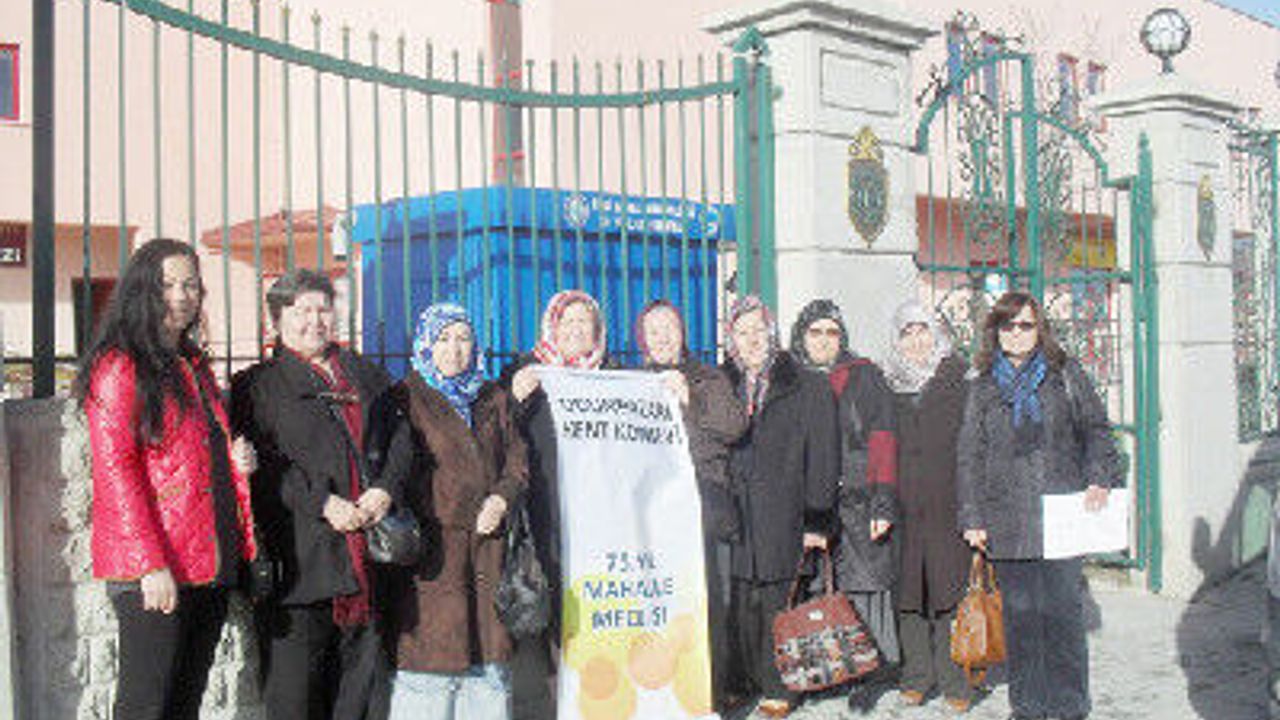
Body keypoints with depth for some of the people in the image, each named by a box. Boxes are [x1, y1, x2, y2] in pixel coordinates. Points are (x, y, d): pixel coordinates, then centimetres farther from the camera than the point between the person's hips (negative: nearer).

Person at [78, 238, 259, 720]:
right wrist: (151, 565, -19)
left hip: (211, 564, 7)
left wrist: (237, 461, 6)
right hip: (154, 568, -7)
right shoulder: (120, 366, -6)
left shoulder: (194, 364, 18)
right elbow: (115, 471, -13)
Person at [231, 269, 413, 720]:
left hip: (367, 554, 4)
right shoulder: (257, 385, 6)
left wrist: (385, 489, -4)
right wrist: (323, 504, -15)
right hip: (300, 559, -4)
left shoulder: (366, 375, 20)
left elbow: (400, 438, 15)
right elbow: (264, 462, -6)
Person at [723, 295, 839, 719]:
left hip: (782, 518, -2)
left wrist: (817, 522, -5)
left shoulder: (807, 389, 5)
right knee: (738, 605, 1)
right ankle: (744, 683, 14)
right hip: (732, 517, 2)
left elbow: (822, 458, 1)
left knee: (776, 605, -2)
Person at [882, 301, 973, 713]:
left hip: (948, 506, -1)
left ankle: (953, 679, 10)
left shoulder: (959, 381, 5)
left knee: (949, 589, -1)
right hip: (902, 508, 2)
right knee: (907, 590, 5)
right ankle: (917, 675, 17)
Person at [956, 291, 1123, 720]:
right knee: (1019, 615, 6)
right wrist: (972, 518, 3)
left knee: (1062, 611, -1)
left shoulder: (1066, 376, 8)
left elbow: (1096, 430, 10)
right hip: (1006, 520, 1)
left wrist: (1099, 479, -7)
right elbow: (969, 455, 9)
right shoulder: (983, 387, 10)